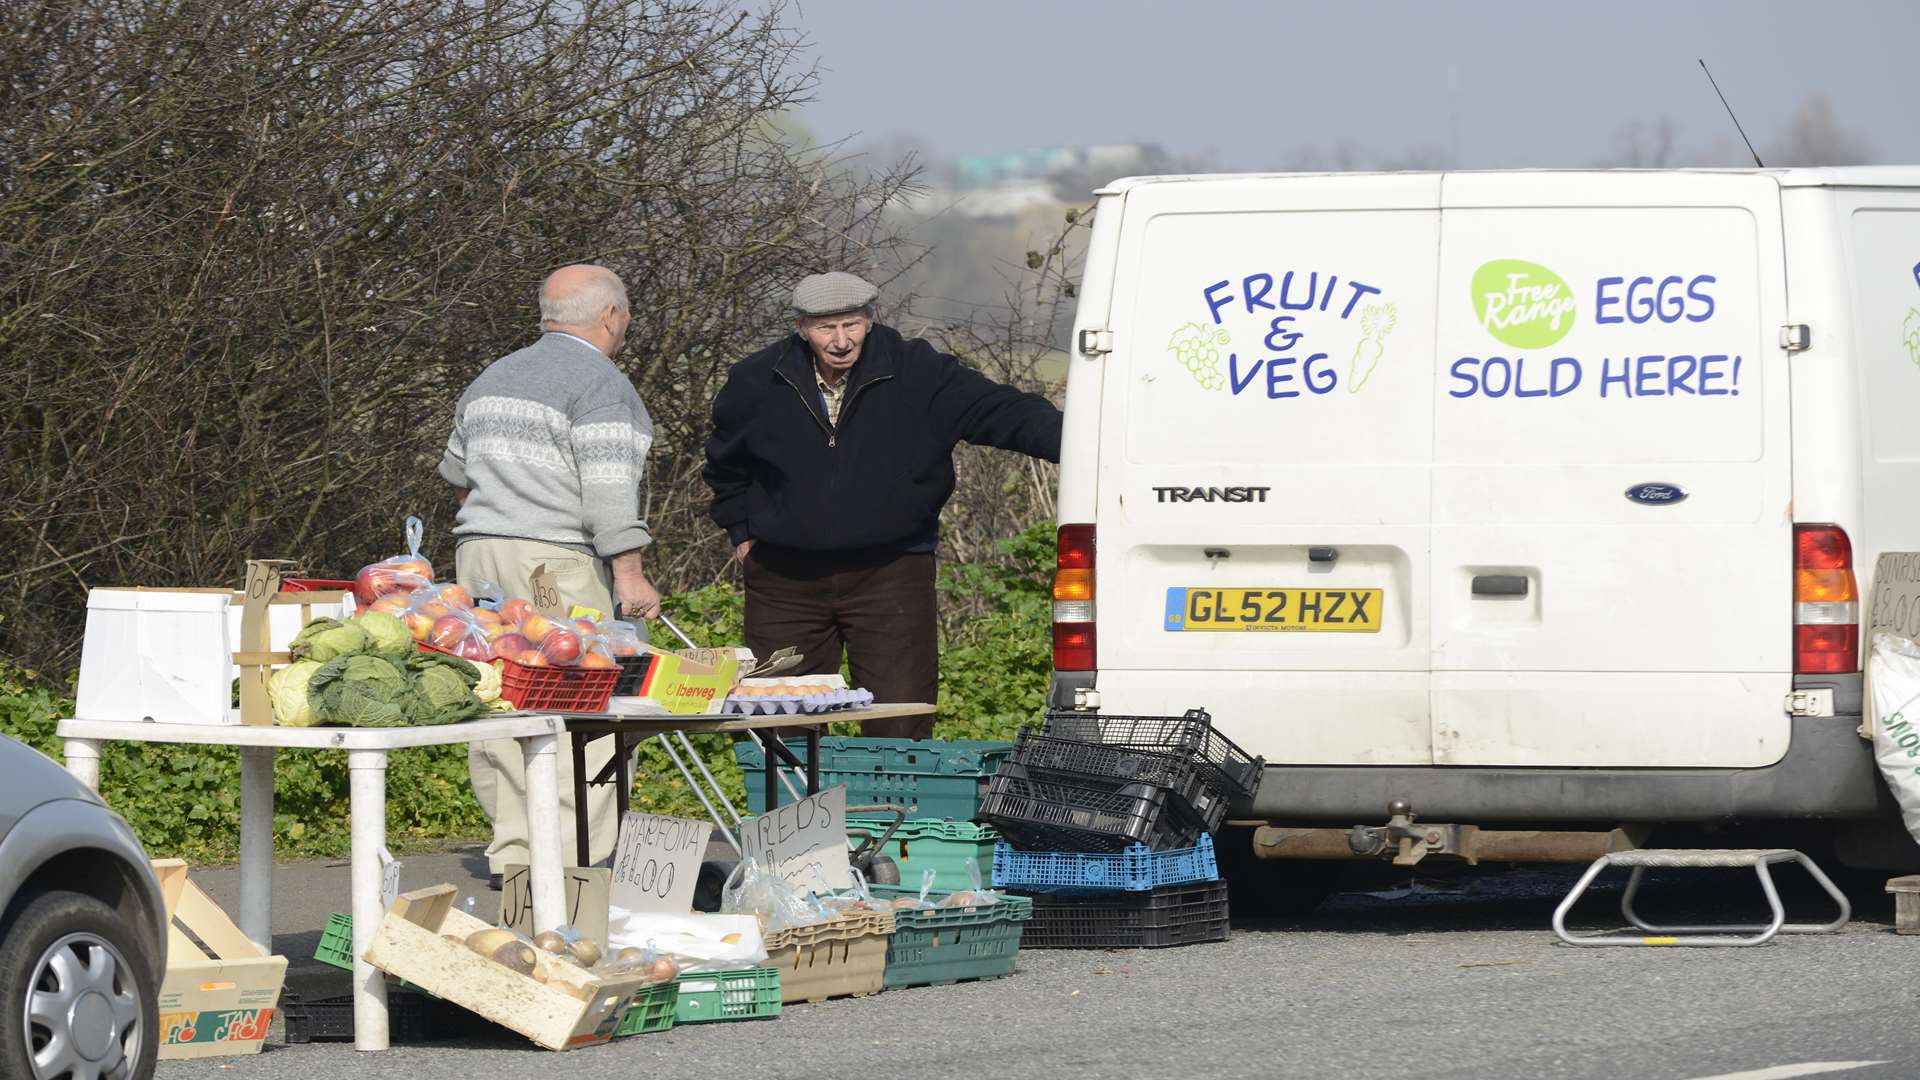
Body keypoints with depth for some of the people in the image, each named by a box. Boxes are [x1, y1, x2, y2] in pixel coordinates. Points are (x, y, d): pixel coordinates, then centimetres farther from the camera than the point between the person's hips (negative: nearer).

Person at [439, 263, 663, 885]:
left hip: (477, 552, 8)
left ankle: (513, 853, 6)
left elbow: (457, 471, 32)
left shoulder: (493, 379, 18)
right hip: (558, 562, -8)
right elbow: (608, 491, -16)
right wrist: (629, 575, -15)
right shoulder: (600, 385, -8)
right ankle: (576, 856, -12)